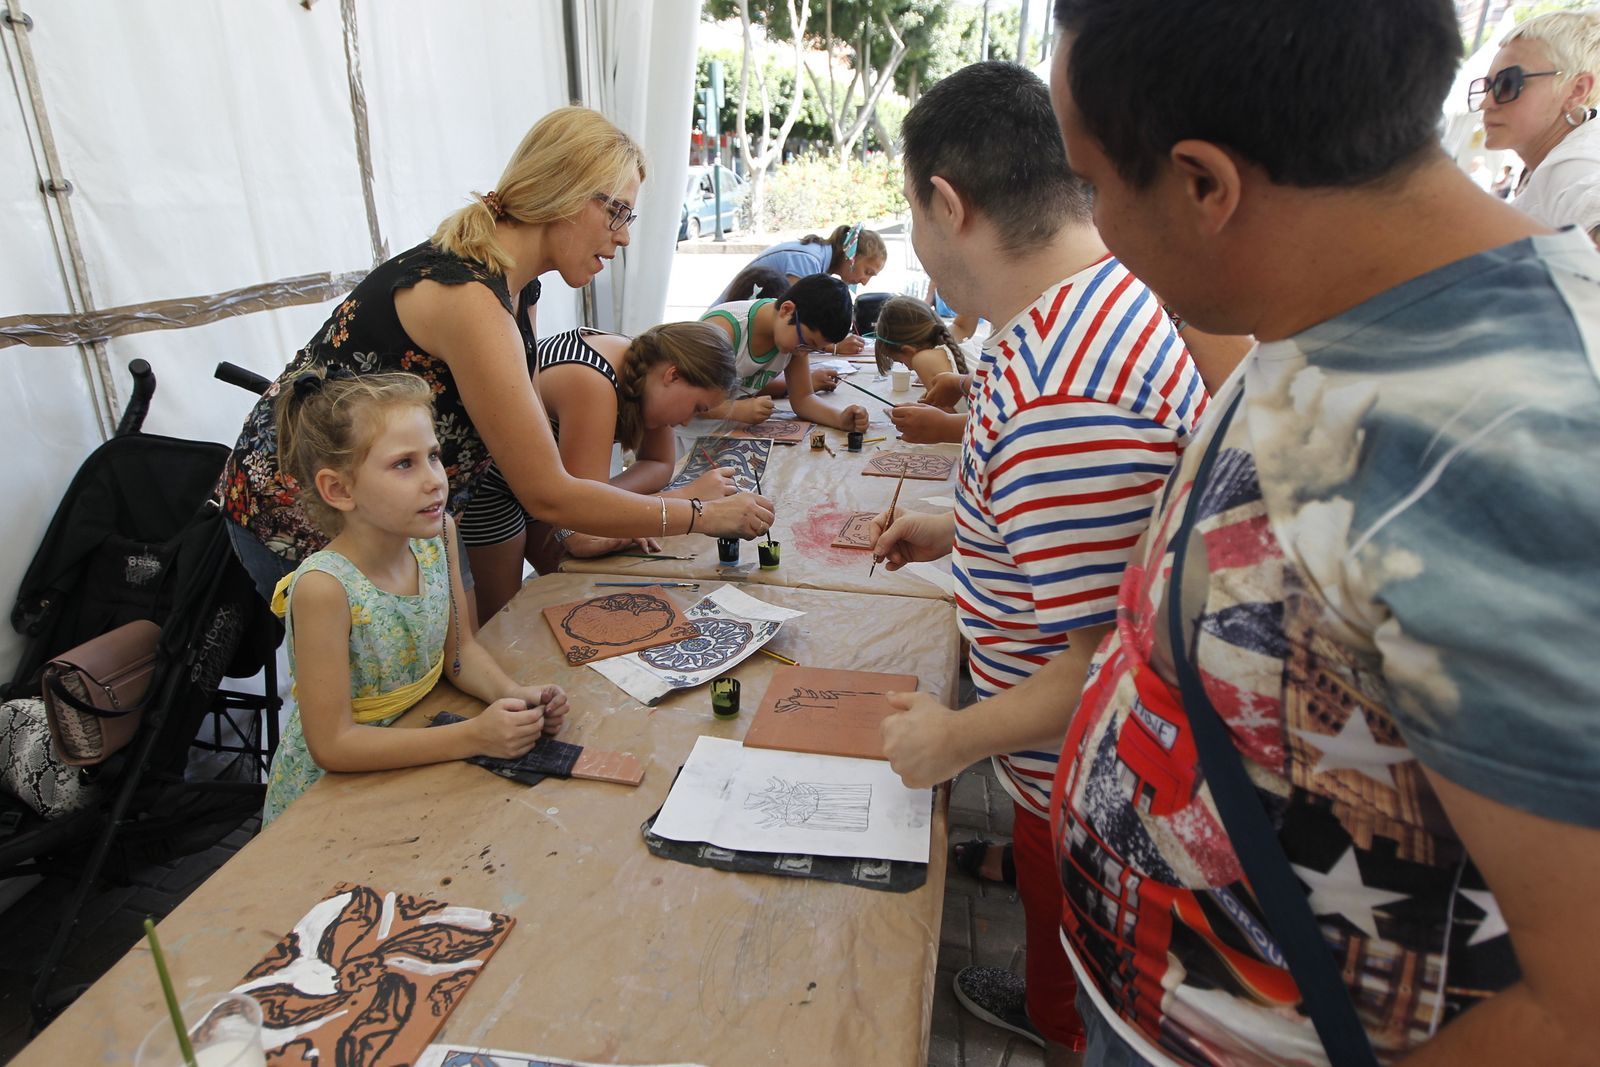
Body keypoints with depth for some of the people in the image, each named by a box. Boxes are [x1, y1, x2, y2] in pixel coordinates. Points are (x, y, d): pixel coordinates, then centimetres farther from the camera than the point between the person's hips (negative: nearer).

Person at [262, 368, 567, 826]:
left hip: (416, 756, 6)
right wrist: (472, 737, -28)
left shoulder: (436, 534, -9)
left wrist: (512, 694, -16)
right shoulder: (324, 587, -27)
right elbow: (332, 744, -23)